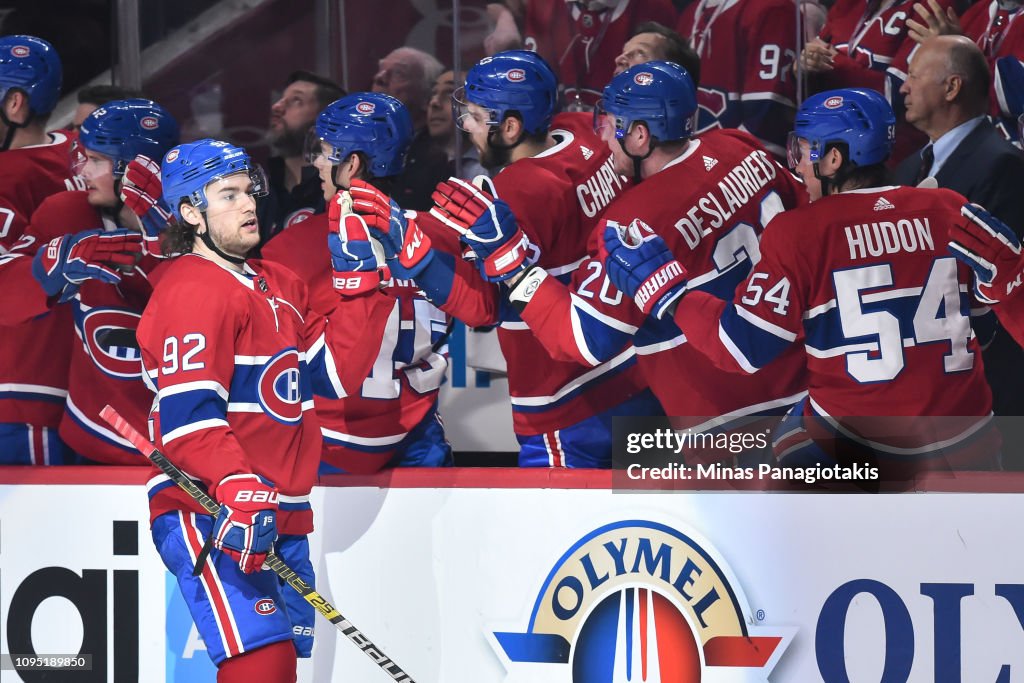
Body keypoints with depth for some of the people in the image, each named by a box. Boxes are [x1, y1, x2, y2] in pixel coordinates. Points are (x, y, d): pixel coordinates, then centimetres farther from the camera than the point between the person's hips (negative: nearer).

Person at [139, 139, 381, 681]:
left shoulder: (279, 286, 18)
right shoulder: (191, 291, -11)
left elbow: (337, 373, 13)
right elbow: (187, 418, -20)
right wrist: (237, 489, -33)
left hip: (279, 514, 9)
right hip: (207, 513, -9)